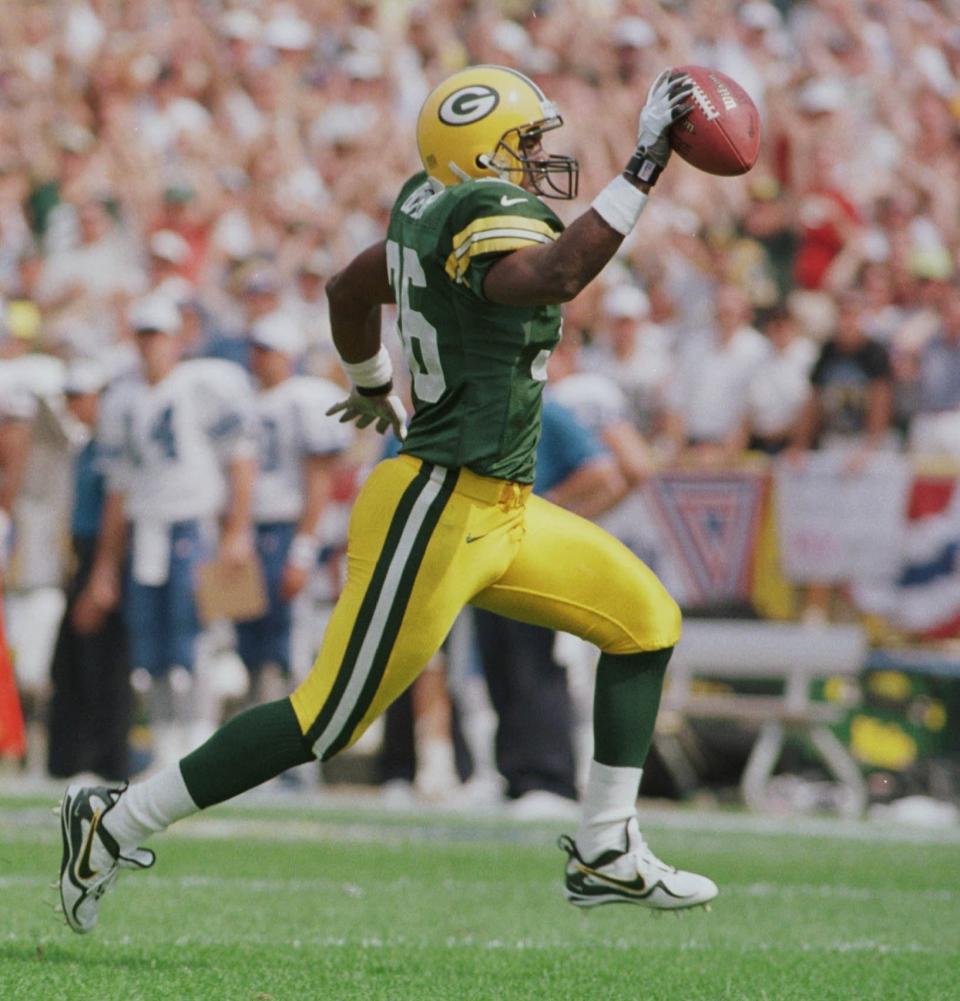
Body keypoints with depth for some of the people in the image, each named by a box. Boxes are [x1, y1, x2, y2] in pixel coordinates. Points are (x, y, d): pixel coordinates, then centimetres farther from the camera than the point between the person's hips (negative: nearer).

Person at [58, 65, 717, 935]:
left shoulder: (435, 211, 10)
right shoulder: (489, 214, -18)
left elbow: (349, 290, 26)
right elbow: (554, 276, -40)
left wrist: (373, 386, 45)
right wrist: (645, 166, -35)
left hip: (498, 514, 11)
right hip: (440, 510, -11)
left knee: (645, 620, 12)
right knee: (333, 717, -6)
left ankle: (607, 854, 13)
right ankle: (116, 825, 3)